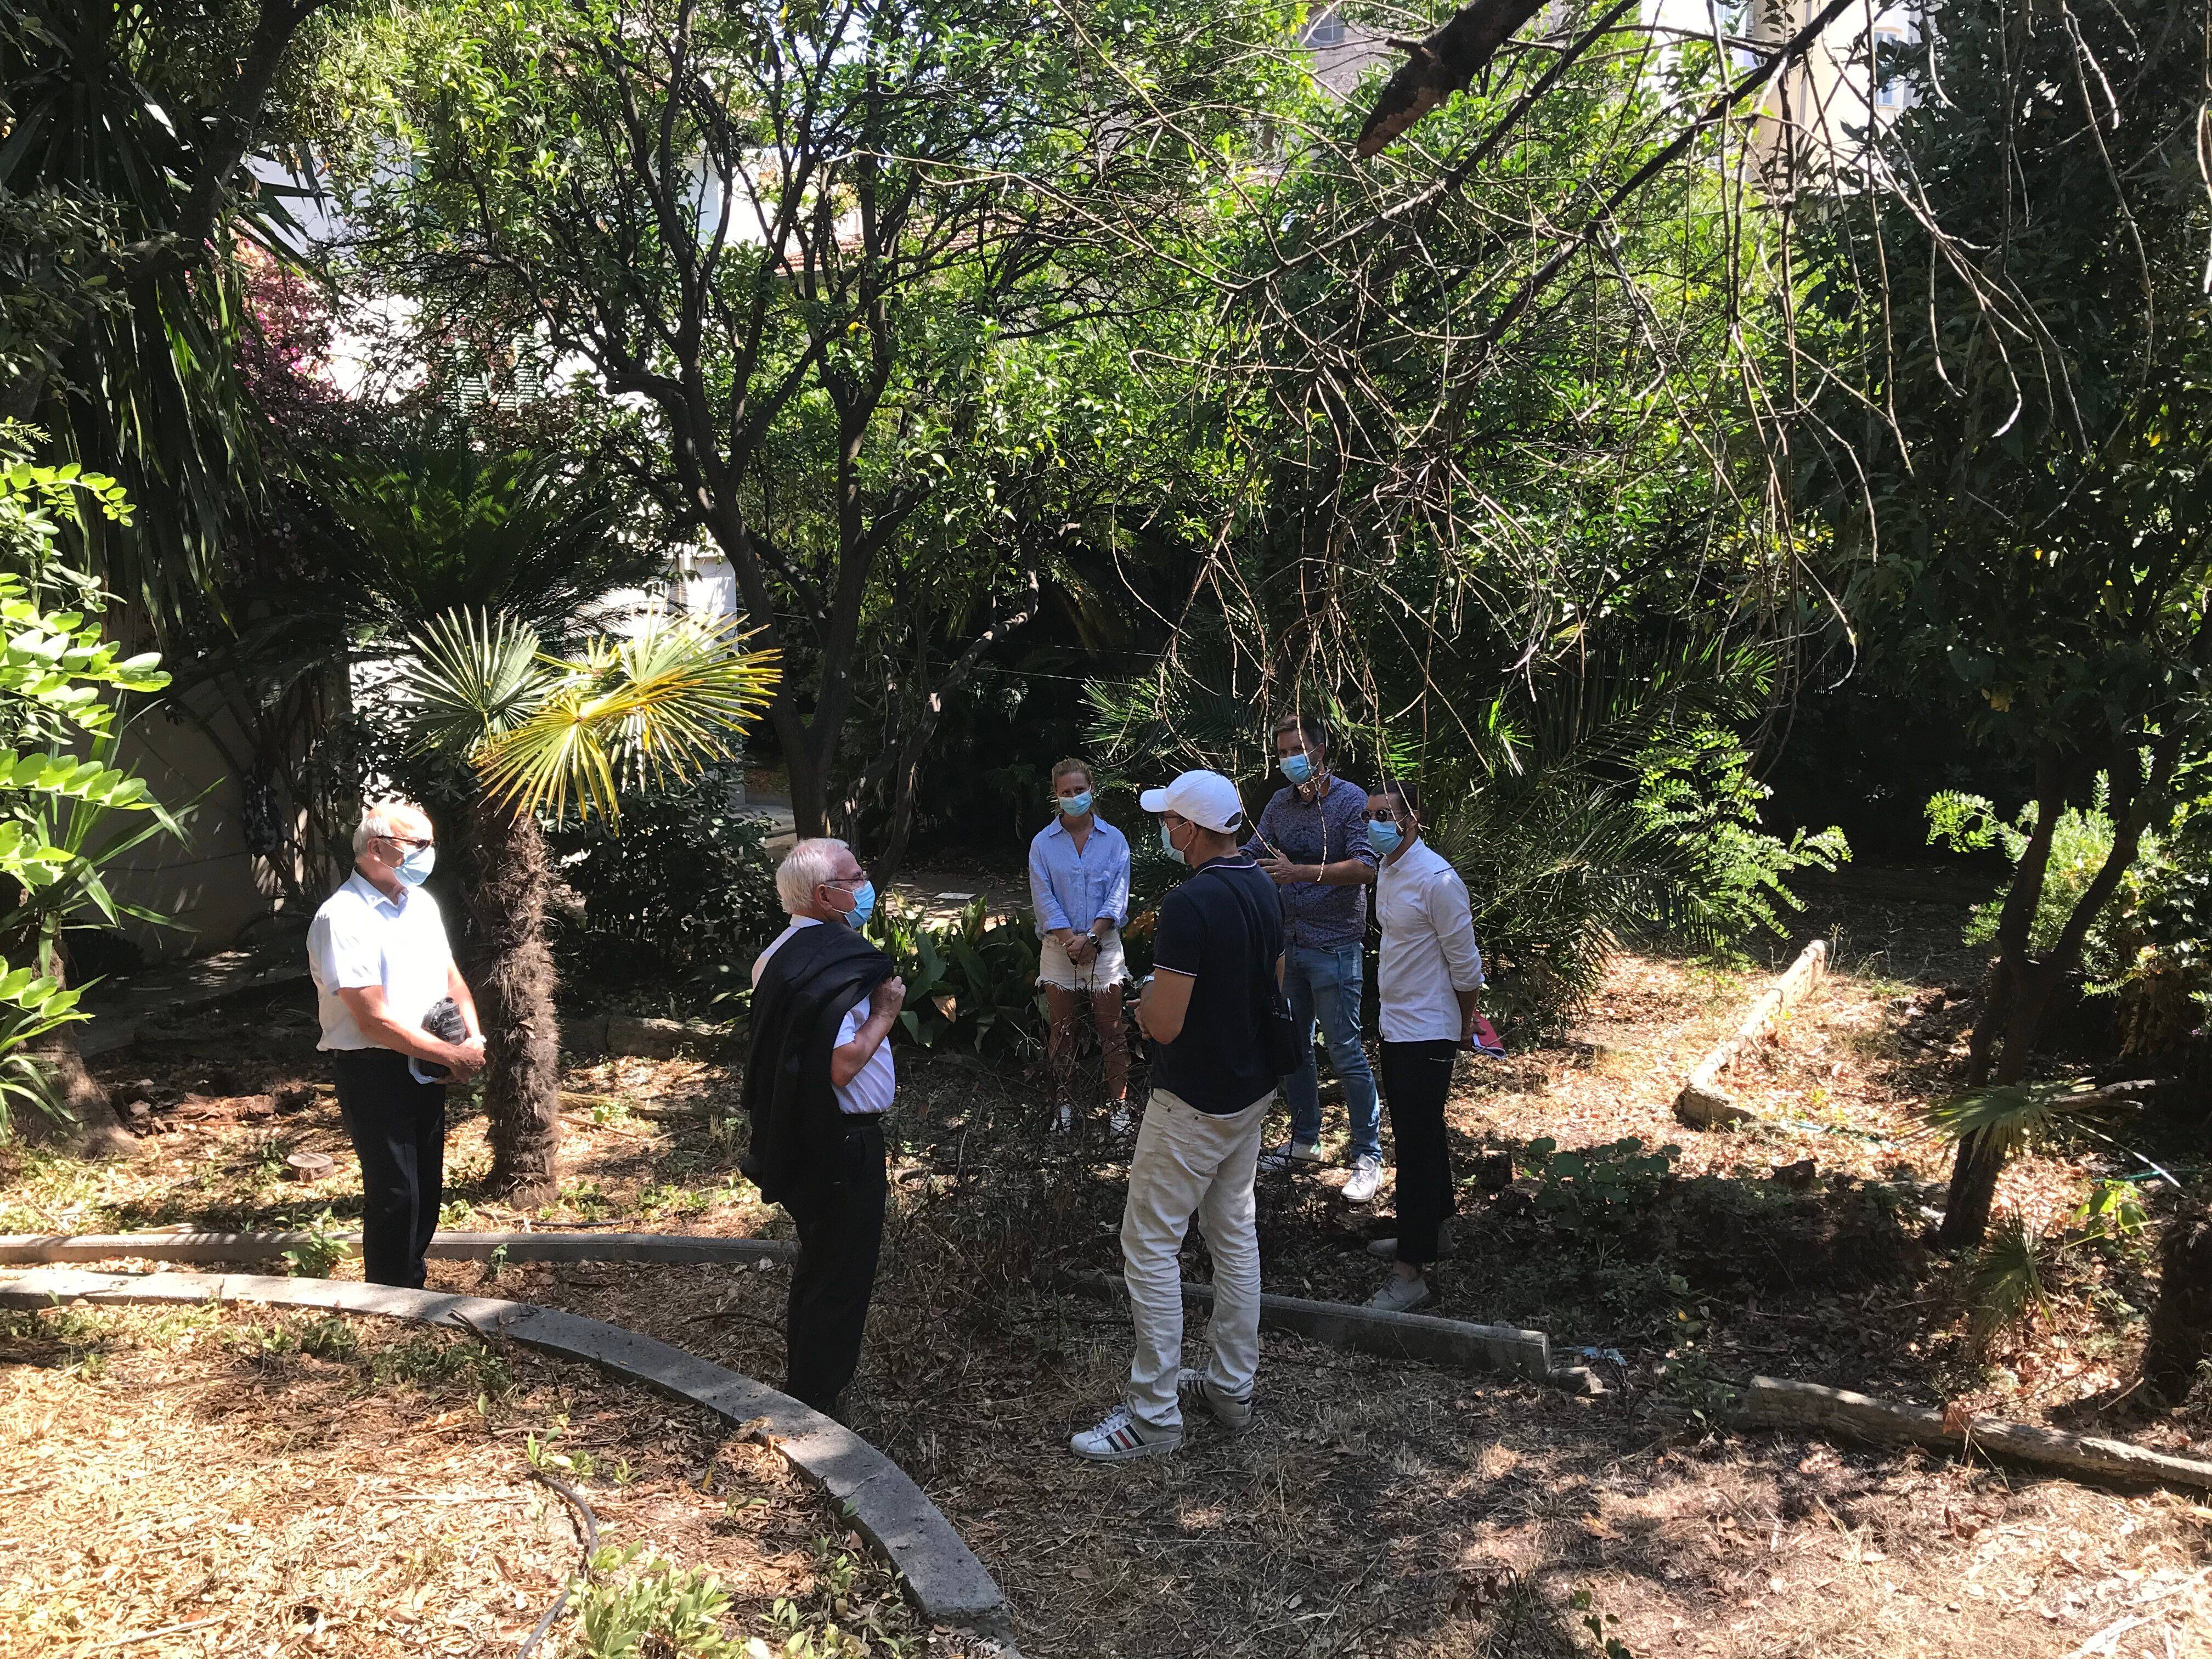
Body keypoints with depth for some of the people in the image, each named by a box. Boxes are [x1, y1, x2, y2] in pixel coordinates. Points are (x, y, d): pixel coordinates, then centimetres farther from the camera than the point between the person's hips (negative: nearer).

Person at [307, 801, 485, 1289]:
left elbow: (450, 975, 15)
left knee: (427, 1189, 15)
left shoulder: (421, 903, 8)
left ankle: (412, 1289, 32)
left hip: (423, 1067, 8)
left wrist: (473, 1037, -3)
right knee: (394, 1194, -3)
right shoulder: (342, 919, -19)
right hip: (373, 1070, -8)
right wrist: (452, 1054, -17)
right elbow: (374, 1020, -22)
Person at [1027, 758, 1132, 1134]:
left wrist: (1091, 937, -17)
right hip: (1059, 945, 1)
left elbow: (1118, 895, -6)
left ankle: (1119, 1104, 9)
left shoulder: (1114, 840, 1)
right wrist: (1070, 940, -16)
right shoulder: (1043, 843, 1)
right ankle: (1064, 1103, 18)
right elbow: (1043, 899, -5)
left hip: (1104, 944, 0)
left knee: (1111, 1029, 2)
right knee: (1062, 1030, 7)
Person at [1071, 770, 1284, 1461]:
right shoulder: (1263, 888, 4)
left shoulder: (1189, 904, -25)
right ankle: (1232, 1387, 28)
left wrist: (1144, 1001, -4)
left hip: (1194, 1104, -9)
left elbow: (1164, 1024, -24)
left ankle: (1154, 1413, 6)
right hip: (1252, 1087, 9)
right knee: (1234, 1232, 17)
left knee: (1150, 1243, 0)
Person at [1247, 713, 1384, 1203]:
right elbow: (1251, 854, 8)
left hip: (1333, 946, -6)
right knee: (1292, 1047, 13)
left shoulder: (1351, 800, -10)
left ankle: (1369, 1157, 6)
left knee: (1346, 1052, -3)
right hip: (1286, 942, 7)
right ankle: (1305, 1143, 27)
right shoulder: (1281, 803, 9)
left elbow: (1366, 868, -21)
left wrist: (1300, 872, -30)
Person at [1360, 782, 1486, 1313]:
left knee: (1416, 1145, -5)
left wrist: (1464, 1024, -3)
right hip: (1396, 1025, 9)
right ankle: (1431, 1231, 37)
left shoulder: (1437, 880, -21)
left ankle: (1410, 1274, 0)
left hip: (1427, 1034, -9)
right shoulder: (1388, 872, 7)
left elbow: (1465, 964, -15)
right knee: (1420, 1135, 21)